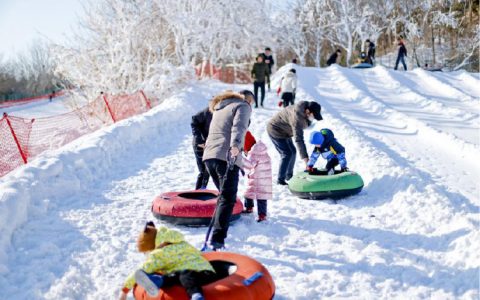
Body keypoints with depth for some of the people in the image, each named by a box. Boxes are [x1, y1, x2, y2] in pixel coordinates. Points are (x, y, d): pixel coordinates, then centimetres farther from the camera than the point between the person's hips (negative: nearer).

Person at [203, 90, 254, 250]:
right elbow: (238, 127, -15)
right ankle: (217, 239, -20)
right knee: (228, 199, -9)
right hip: (226, 157, -8)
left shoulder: (220, 108, 30)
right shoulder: (243, 106, 6)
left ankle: (217, 231, 26)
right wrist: (235, 145, -32)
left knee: (224, 195, 22)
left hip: (209, 155, 8)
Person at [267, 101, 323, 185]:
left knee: (292, 152, 12)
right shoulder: (297, 117, -36)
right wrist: (305, 157, -42)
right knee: (287, 154, -14)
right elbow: (298, 138, -40)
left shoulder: (304, 111, -9)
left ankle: (289, 176, 25)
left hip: (283, 131, 9)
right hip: (275, 130, -9)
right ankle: (280, 180, -9)